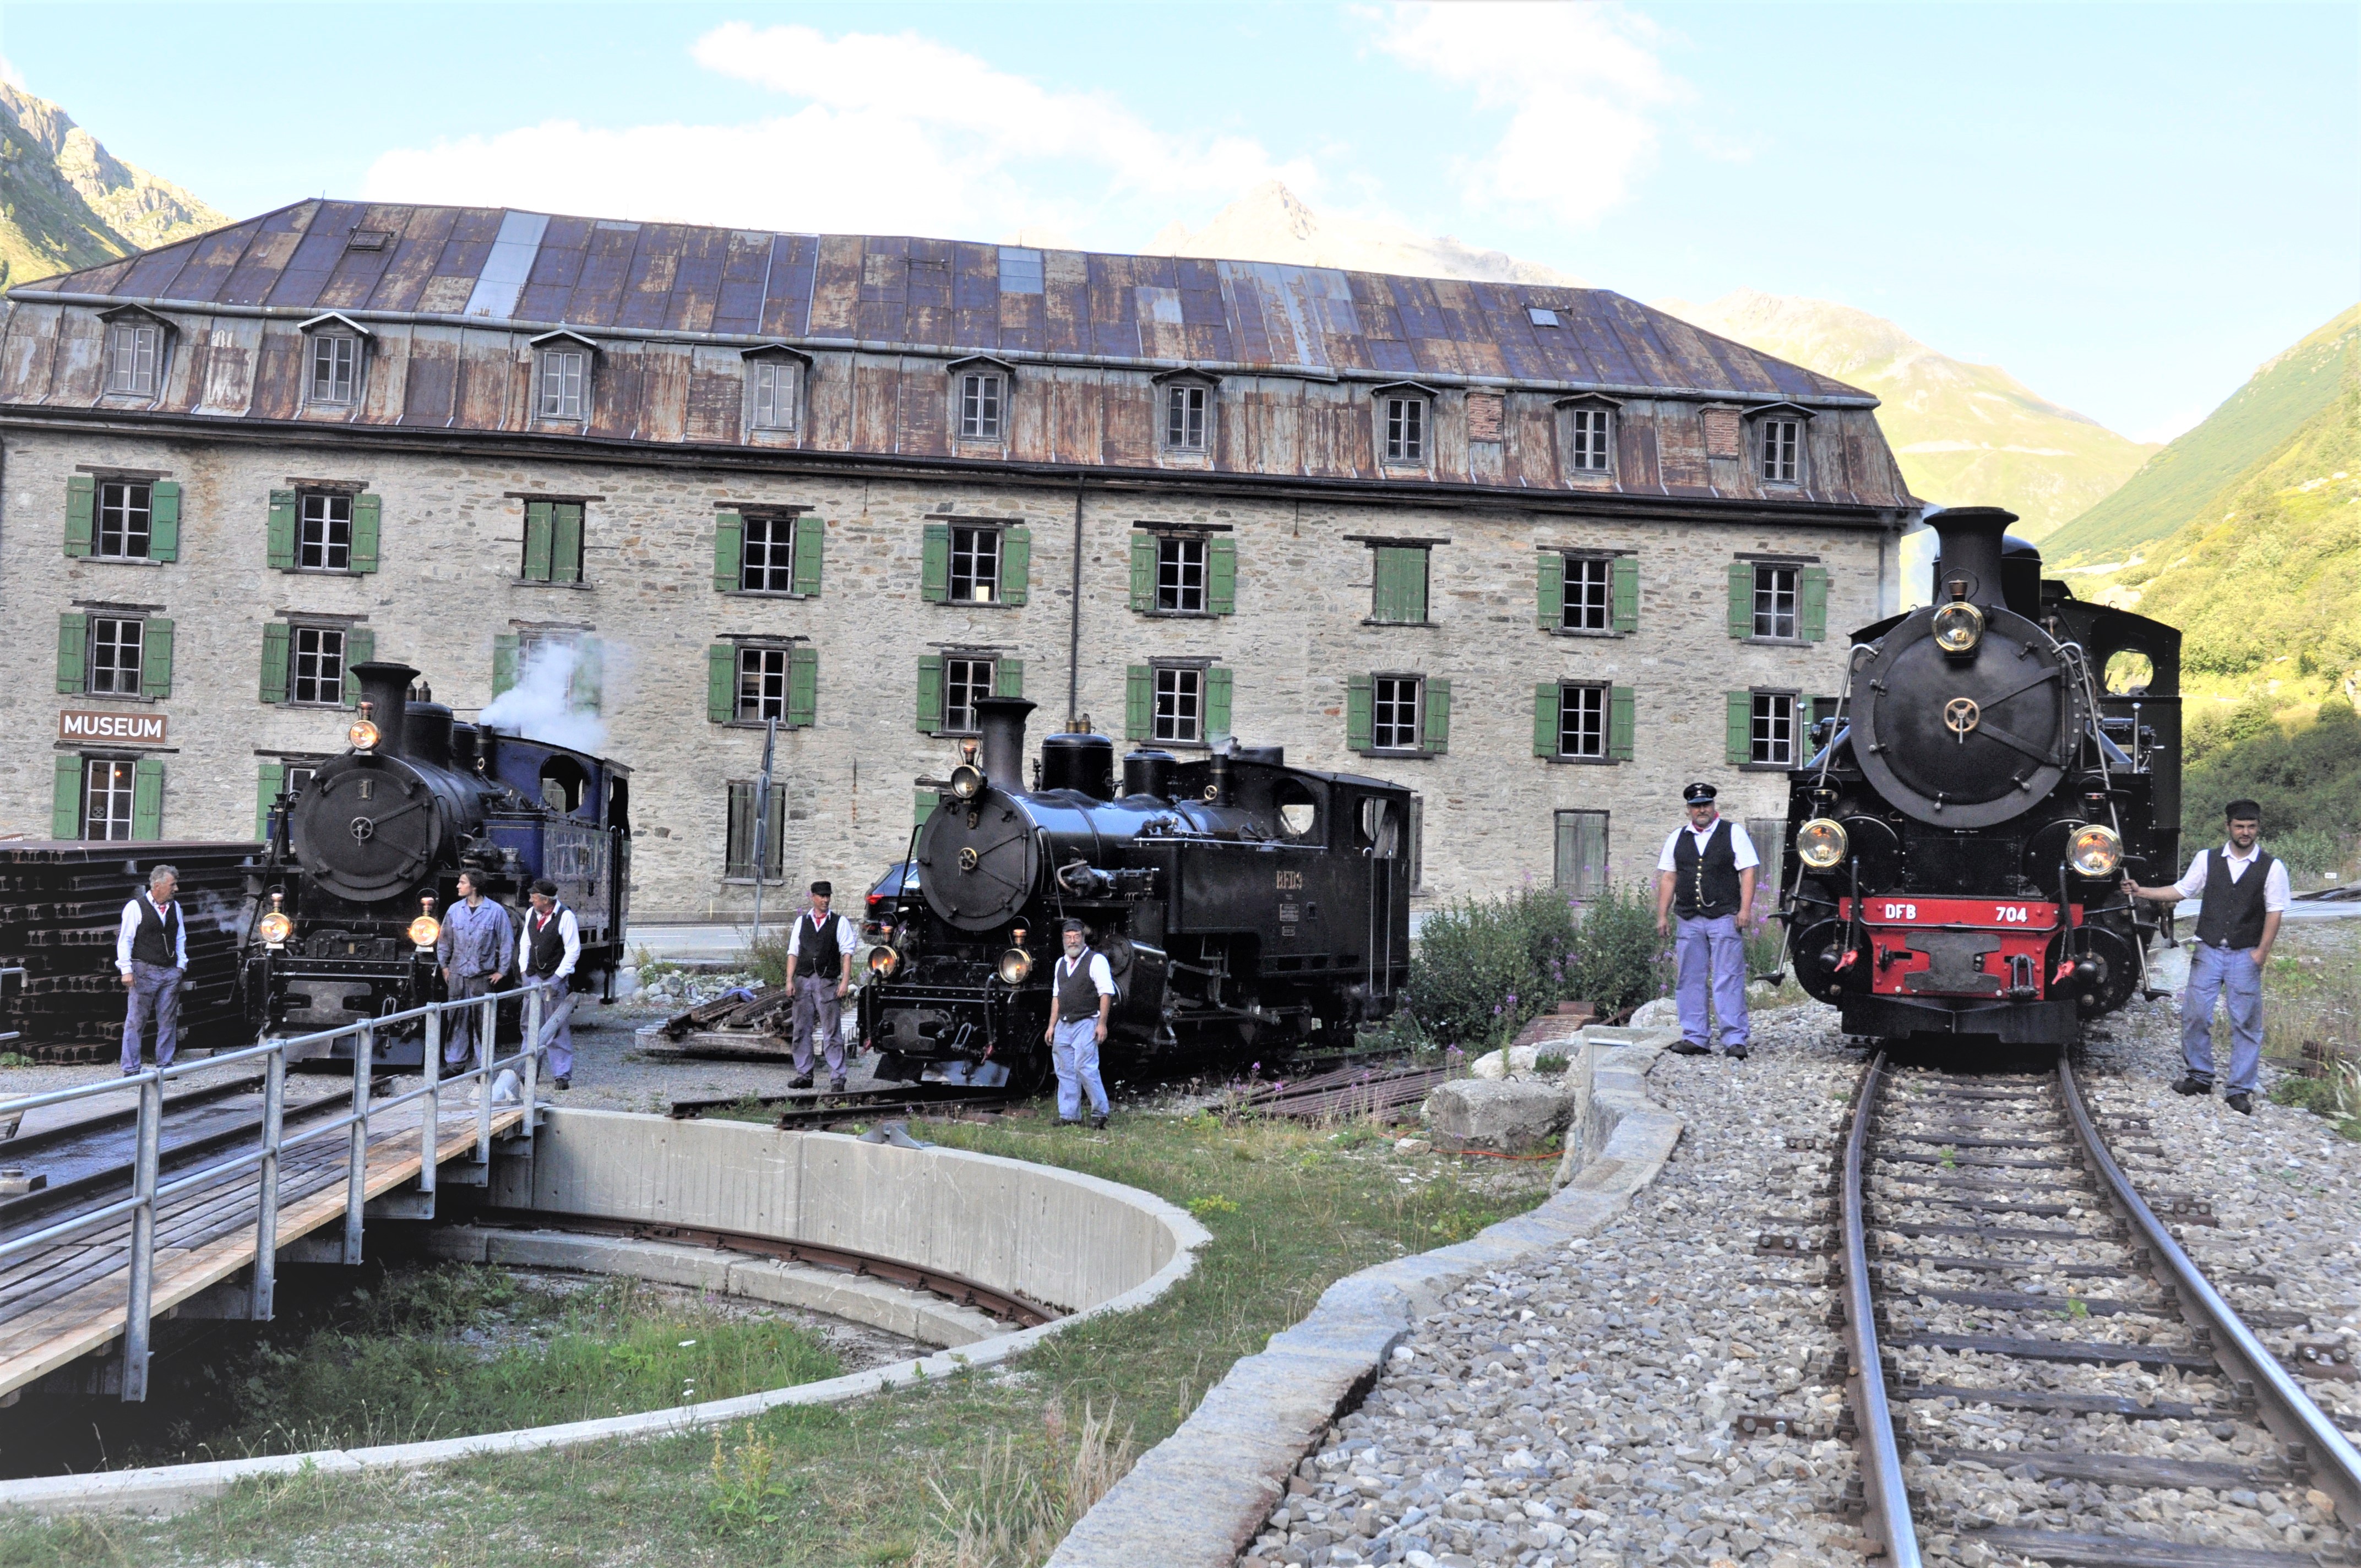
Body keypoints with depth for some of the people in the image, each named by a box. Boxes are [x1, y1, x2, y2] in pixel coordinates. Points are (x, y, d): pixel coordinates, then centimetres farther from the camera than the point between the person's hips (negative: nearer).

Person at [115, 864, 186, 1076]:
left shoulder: (174, 908, 11)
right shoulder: (136, 907, -6)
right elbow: (125, 940, -6)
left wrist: (181, 965, 11)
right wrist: (126, 970, -11)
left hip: (171, 972, 5)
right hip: (144, 972, -5)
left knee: (168, 1021, 7)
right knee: (136, 1021, -2)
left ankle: (165, 1064, 16)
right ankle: (131, 1069, 3)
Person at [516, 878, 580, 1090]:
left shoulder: (565, 917, -11)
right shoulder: (531, 914, 8)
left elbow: (573, 951, -10)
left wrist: (557, 977, -13)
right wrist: (524, 970, 10)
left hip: (555, 979, -6)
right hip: (533, 978, 6)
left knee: (558, 1029, -5)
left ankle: (562, 1075, -1)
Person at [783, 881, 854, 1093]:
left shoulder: (839, 922, 5)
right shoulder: (802, 922, 12)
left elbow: (847, 953, -1)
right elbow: (793, 952, 10)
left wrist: (845, 981, -11)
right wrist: (790, 980, 1)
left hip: (828, 983, -3)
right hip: (804, 982, 4)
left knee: (832, 1033, -4)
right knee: (801, 1031, 7)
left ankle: (837, 1079, -4)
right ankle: (804, 1074, 16)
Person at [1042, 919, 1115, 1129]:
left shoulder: (1097, 961, -4)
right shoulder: (1061, 963, 17)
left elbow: (1106, 994, -9)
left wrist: (1102, 1024, -15)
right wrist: (1052, 1026, 15)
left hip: (1087, 1023, -7)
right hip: (1063, 1025, 7)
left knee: (1085, 1068, -13)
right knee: (1065, 1072, 5)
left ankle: (1100, 1113, -2)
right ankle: (1069, 1117, 10)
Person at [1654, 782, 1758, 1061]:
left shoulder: (1733, 833, 5)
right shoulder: (1677, 839, 15)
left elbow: (1748, 873, 0)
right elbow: (1668, 879, 16)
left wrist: (1745, 909, -10)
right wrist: (1662, 915, 10)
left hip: (1725, 917, -4)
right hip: (1689, 920, 4)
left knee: (1729, 981, -6)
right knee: (1690, 981, 4)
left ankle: (1735, 1040, -5)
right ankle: (1695, 1038, 10)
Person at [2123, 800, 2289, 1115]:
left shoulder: (2272, 867, -1)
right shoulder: (2207, 859, 6)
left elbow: (2274, 912, -2)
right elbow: (2181, 891, 10)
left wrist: (2261, 952, -9)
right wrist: (2142, 892, 0)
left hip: (2245, 955, -2)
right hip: (2208, 950, 2)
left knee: (2246, 1023, 0)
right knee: (2195, 1014, -1)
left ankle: (2240, 1090, 6)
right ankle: (2199, 1076, 14)